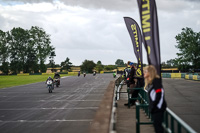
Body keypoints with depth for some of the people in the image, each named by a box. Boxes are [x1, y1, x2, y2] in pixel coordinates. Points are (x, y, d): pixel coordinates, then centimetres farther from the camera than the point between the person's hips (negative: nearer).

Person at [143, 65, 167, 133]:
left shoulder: (156, 80, -16)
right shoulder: (150, 82, 12)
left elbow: (160, 94, -20)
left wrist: (158, 106, -18)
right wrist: (151, 106, 15)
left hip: (158, 108, -9)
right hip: (154, 108, 9)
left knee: (158, 125, -5)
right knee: (156, 125, 14)